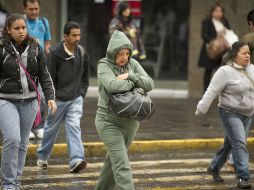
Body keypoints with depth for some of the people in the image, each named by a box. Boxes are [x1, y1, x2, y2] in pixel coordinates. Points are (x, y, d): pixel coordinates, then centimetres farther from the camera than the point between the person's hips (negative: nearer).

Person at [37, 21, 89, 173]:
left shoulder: (82, 53, 1)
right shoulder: (55, 54, -14)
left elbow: (85, 75, 13)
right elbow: (49, 78, -10)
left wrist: (82, 92, 7)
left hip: (76, 99, 3)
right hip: (58, 99, -3)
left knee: (74, 126, -12)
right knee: (51, 128, 12)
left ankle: (76, 160, -21)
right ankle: (42, 157, 32)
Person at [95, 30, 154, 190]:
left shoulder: (132, 64, 3)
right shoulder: (104, 65, -11)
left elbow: (149, 84, -6)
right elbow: (113, 85, -28)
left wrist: (130, 76, -19)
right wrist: (133, 84, -15)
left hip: (131, 121, 6)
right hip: (109, 121, -6)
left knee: (114, 159, 20)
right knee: (121, 164, -15)